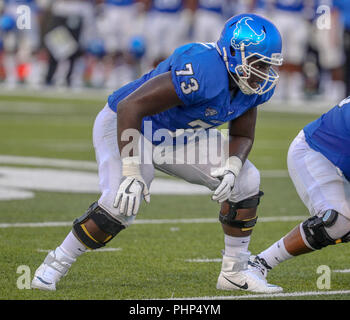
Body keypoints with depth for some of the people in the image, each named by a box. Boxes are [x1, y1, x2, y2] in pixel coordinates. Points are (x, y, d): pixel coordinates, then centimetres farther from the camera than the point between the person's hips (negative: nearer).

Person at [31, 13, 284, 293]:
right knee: (121, 204, -29)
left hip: (174, 137, 8)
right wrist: (132, 173, -40)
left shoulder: (255, 86, -11)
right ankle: (57, 263, -6)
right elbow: (130, 107, -38)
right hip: (125, 126, -8)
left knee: (245, 181, -2)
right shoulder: (203, 72, -37)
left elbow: (242, 136, 3)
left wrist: (232, 167, -22)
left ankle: (235, 272, 10)